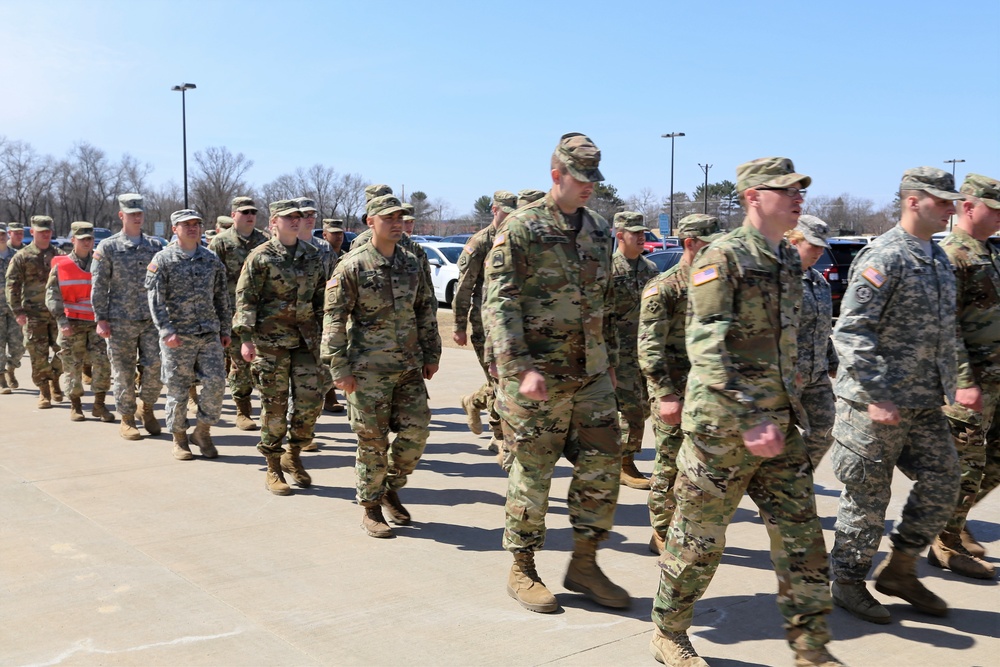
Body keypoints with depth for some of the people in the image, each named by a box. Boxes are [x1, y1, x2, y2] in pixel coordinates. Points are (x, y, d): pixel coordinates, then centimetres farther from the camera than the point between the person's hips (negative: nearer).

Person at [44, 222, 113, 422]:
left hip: (97, 322, 1)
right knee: (73, 365, 5)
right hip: (72, 324, -1)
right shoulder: (61, 265, 2)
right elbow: (52, 294, -2)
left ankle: (99, 405, 6)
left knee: (102, 362, -6)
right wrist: (62, 320, -13)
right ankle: (75, 406, 19)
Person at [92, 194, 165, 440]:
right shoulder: (108, 247, 1)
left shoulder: (155, 245, 9)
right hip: (121, 322, -2)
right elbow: (99, 286, -1)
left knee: (156, 367, -3)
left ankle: (146, 408, 21)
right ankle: (127, 420, 16)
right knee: (123, 373, 3)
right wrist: (101, 319, -6)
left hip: (153, 319, 2)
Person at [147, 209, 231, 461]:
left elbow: (221, 297, 15)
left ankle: (202, 432, 14)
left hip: (209, 334, 3)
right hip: (178, 336, -3)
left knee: (216, 382, -4)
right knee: (177, 389, 3)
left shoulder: (212, 260, 11)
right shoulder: (163, 260, -2)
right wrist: (166, 331, -17)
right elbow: (155, 299, -8)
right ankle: (179, 439, 17)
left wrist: (225, 329, 12)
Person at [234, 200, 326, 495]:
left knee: (311, 398, 1)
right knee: (275, 405, 0)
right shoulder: (261, 257, -4)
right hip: (271, 339, -4)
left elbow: (321, 294, 17)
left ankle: (293, 456, 23)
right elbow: (245, 298, -7)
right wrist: (245, 338, -15)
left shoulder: (312, 255, 10)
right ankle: (273, 470, 13)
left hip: (306, 337, 5)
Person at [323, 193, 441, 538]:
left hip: (410, 366, 5)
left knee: (415, 429, 3)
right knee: (373, 440, 1)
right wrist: (339, 368, -12)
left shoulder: (412, 263, 9)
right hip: (368, 368, -5)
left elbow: (426, 311, 16)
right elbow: (334, 318, -8)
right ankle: (371, 509, 16)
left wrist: (431, 354, 14)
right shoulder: (352, 266, -7)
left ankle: (391, 490, 27)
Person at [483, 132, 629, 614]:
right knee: (533, 473, 3)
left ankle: (584, 565, 21)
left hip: (591, 375, 6)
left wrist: (611, 359, 18)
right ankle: (522, 572, 20)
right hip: (537, 375, -6)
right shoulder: (521, 229, -8)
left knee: (603, 465, 6)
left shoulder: (599, 229, 12)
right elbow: (498, 304, -14)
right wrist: (521, 367, -22)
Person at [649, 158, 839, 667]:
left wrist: (792, 407, 19)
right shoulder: (722, 258, -13)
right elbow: (706, 347, -20)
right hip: (723, 427, -7)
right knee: (699, 537, 5)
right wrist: (746, 421, -25)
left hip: (778, 422, 8)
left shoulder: (789, 261, 12)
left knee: (801, 534, 8)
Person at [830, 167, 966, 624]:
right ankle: (847, 582, 20)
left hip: (925, 405, 8)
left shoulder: (940, 260, 13)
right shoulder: (882, 259, -15)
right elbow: (851, 332, -21)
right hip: (876, 403, -8)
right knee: (867, 497, 3)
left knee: (942, 485, 11)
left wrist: (951, 386, 18)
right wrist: (876, 396, -23)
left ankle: (898, 569, 27)